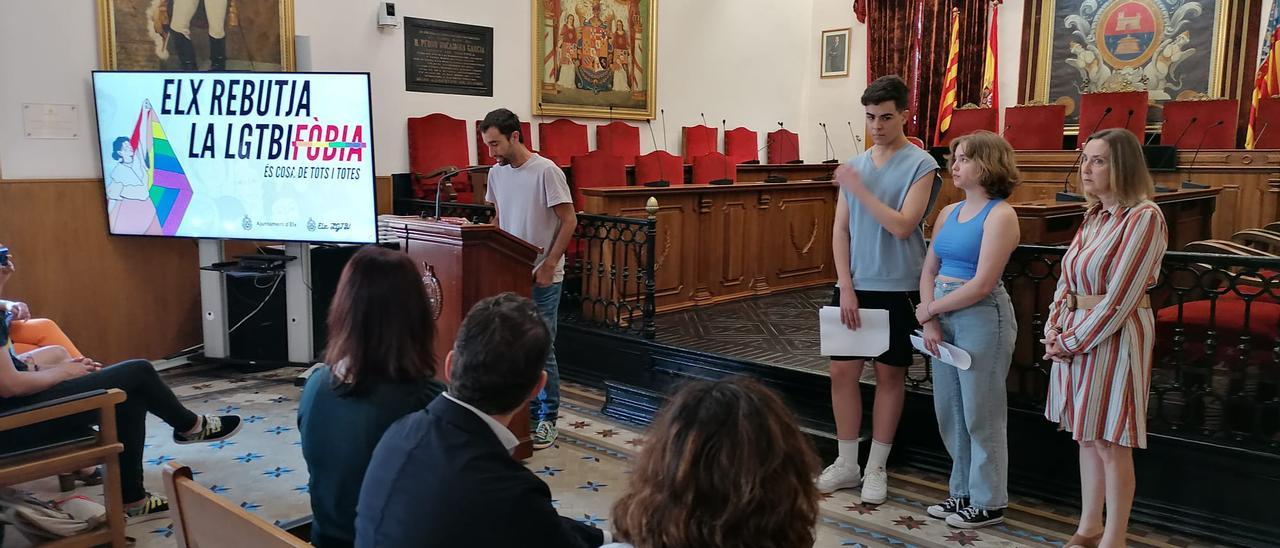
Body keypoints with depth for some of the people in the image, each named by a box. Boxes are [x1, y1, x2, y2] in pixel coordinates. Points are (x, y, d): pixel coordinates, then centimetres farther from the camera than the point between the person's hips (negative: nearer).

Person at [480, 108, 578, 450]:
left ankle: (546, 419, 13)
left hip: (542, 278, -6)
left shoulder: (546, 171, -13)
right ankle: (526, 412, 25)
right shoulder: (496, 172, 8)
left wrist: (548, 265, -15)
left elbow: (569, 221, -12)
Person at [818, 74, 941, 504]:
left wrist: (859, 189, -18)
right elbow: (840, 231, 4)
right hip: (853, 287, 4)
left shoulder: (921, 165, -7)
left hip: (897, 289, -4)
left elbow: (902, 227, -18)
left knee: (889, 376, 7)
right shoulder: (854, 166, 7)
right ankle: (846, 463, 21)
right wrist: (846, 287, -5)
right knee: (842, 372, 6)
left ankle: (876, 468, 19)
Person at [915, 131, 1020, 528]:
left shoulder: (1000, 215, -11)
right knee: (950, 411, 13)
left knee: (981, 414, 3)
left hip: (982, 317, -7)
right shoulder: (948, 213, 11)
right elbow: (929, 271, 8)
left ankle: (988, 503, 18)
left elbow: (982, 284, -17)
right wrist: (930, 322, -5)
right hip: (942, 317, 7)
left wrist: (930, 310, -9)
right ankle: (964, 492, 28)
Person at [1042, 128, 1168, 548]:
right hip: (1074, 334, 8)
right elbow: (1067, 280, 12)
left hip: (1114, 337, -8)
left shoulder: (1144, 217, -14)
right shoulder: (1093, 217, 11)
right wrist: (1053, 328, -2)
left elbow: (1119, 298, -19)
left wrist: (1071, 341, -15)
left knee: (1111, 444, 0)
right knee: (1087, 437, 15)